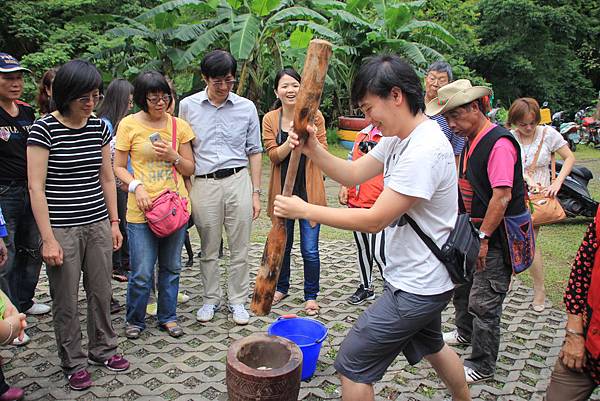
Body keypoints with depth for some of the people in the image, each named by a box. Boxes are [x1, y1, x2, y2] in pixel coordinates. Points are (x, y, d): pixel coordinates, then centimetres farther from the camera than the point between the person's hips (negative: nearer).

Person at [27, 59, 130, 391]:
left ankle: (102, 348, 34)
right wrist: (47, 238, -14)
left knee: (101, 292, 14)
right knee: (66, 301, 8)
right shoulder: (44, 129, -11)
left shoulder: (99, 127, 4)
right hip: (62, 229, -4)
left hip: (98, 225, 4)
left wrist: (114, 222, 11)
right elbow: (36, 187, -12)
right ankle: (73, 363, 26)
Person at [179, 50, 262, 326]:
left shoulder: (247, 107, 4)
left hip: (238, 181, 0)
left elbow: (254, 152, 8)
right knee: (209, 249, 10)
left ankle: (237, 300, 21)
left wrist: (256, 192, 4)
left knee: (239, 248, 6)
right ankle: (211, 299, 27)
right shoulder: (188, 106, 4)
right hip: (204, 184, 0)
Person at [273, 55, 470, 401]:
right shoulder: (398, 138, 4)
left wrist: (304, 210, -21)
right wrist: (313, 150, -12)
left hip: (416, 287, -10)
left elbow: (375, 220, -28)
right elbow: (353, 174, 6)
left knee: (353, 366, -2)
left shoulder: (424, 150, -28)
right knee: (432, 346, 32)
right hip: (424, 279, 10)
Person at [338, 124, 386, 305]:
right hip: (356, 202, 8)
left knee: (379, 252, -10)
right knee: (362, 248, 18)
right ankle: (366, 287, 34)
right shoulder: (362, 134, 14)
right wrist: (344, 187, 10)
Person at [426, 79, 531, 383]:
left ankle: (481, 366, 15)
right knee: (461, 284, 23)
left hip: (495, 238, -9)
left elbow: (502, 196, -25)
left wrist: (482, 238, -23)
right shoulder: (471, 141, 9)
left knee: (483, 303, -1)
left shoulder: (499, 143, -21)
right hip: (473, 232, 9)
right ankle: (465, 332, 47)